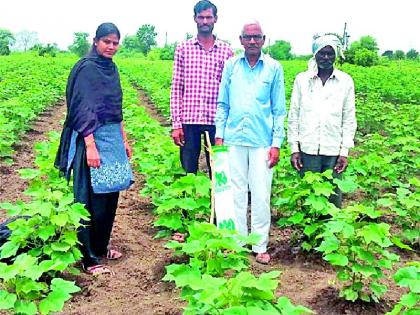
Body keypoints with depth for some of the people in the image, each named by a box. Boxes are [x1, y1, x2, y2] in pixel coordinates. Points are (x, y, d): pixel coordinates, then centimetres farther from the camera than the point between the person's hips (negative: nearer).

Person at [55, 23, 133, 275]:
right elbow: (83, 109, -16)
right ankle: (89, 259, 5)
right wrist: (91, 146, -22)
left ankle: (101, 247, 27)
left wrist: (124, 140, 19)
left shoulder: (112, 68, 13)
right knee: (92, 199, -4)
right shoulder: (86, 68, -10)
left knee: (111, 194, 12)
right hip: (92, 138, -8)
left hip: (113, 138, 8)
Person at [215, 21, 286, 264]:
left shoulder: (274, 68, 1)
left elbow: (279, 110, 3)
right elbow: (222, 104, 10)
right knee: (236, 192, 8)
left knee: (261, 195, 2)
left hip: (262, 141, -1)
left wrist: (277, 144, -3)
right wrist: (219, 135, 4)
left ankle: (261, 246, 14)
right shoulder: (231, 65, 6)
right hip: (234, 139, 2)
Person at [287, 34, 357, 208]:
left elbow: (349, 119, 5)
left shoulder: (346, 81, 3)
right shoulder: (302, 79, 3)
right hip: (308, 150, 0)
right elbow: (293, 115, 5)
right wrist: (294, 148, 1)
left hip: (334, 151, 0)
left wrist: (345, 151, -1)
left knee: (333, 196, 4)